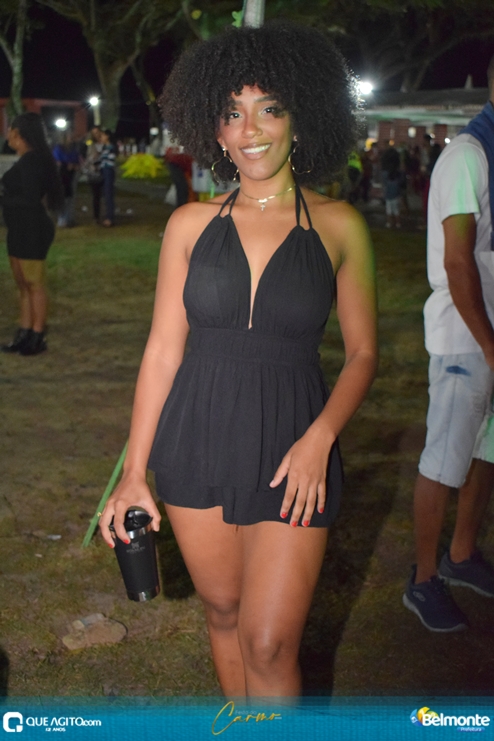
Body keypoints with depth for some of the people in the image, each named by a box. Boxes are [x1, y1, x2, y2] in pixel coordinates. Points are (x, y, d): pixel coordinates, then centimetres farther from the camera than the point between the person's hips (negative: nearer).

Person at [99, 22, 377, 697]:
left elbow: (363, 352, 2)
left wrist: (320, 437, -15)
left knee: (268, 642, -1)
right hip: (196, 441, 2)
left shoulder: (338, 225, -3)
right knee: (222, 610, 17)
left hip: (292, 450, -2)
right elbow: (163, 349, 2)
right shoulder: (191, 223, 0)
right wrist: (134, 472, 1)